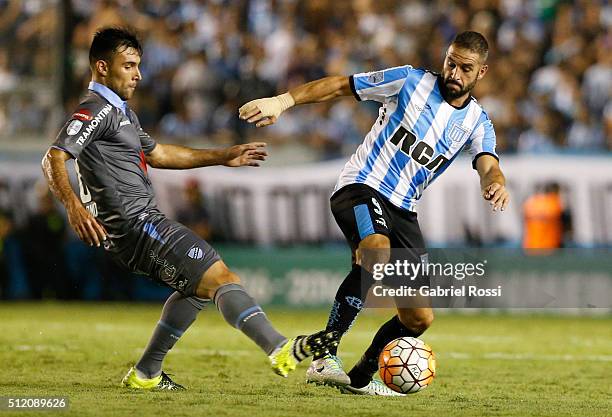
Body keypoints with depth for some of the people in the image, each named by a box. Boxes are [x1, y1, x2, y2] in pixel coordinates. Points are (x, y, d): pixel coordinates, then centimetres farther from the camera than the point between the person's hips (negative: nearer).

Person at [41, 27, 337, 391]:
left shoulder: (120, 111, 22)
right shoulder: (96, 110, -10)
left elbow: (158, 154, 34)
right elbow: (53, 159, -22)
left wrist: (223, 156, 33)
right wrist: (73, 205, -38)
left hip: (141, 223, 11)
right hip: (136, 223, -11)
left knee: (200, 286, 25)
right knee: (220, 277, -18)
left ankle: (146, 374, 23)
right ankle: (281, 350, -31)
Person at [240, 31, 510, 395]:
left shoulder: (477, 123, 6)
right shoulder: (412, 81, -3)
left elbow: (488, 167, -12)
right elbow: (339, 86, -1)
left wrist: (495, 184, -38)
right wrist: (282, 102, -13)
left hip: (403, 211, 5)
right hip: (362, 186, -5)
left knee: (419, 318, 2)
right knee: (377, 255, -37)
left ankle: (361, 378, 24)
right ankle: (324, 357, -35)